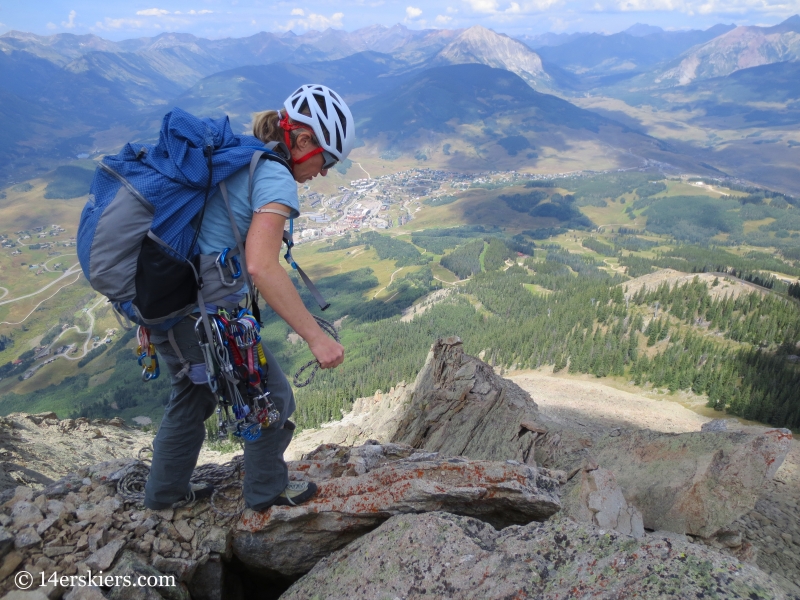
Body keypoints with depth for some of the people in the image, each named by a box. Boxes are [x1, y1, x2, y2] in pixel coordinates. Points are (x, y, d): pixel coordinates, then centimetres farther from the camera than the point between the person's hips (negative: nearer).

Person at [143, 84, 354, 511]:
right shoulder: (276, 178, -16)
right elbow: (262, 266, -30)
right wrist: (316, 337, -29)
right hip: (204, 316, -9)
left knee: (192, 395, 30)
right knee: (272, 399, 13)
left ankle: (165, 492, 47)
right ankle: (267, 490, 33)